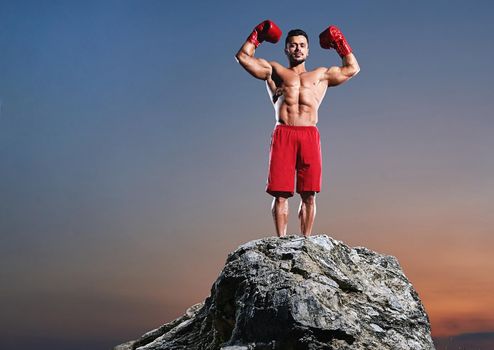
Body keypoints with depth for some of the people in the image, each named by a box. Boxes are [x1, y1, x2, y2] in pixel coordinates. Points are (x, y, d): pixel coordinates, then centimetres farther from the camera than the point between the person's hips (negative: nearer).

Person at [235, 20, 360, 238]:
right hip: (283, 134, -1)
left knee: (309, 195, -3)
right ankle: (281, 240, -4)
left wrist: (340, 44, 29)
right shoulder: (274, 71, 23)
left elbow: (352, 68, 30)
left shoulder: (321, 75, 27)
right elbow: (243, 57, 21)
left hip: (310, 136, 1)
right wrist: (257, 35, 25)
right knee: (280, 193, -7)